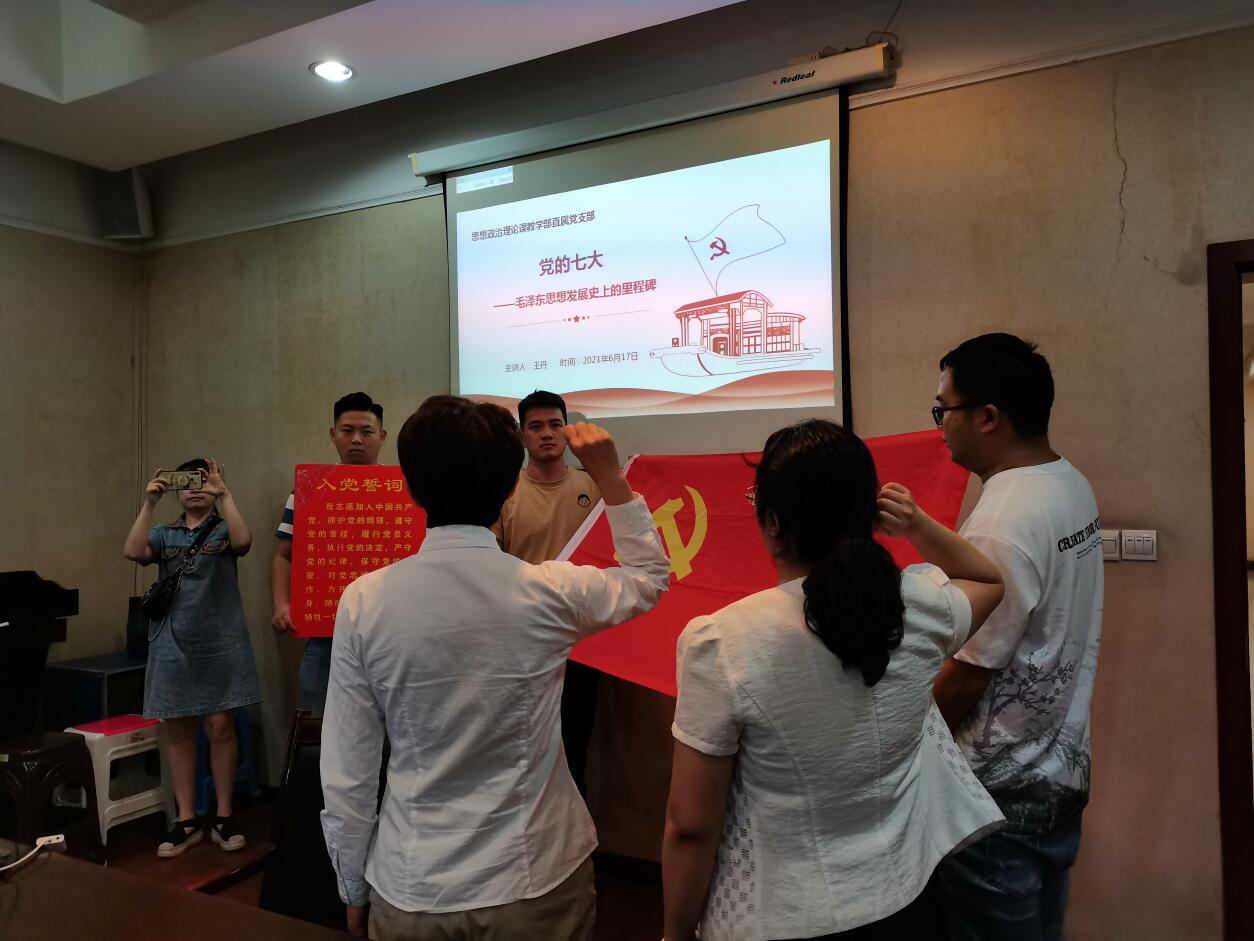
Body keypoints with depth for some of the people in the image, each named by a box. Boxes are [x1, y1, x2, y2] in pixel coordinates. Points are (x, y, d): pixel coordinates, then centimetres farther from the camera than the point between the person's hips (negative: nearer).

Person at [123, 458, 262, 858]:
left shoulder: (223, 529, 3)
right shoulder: (165, 534, 11)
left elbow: (243, 542, -21)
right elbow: (133, 552, -10)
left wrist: (225, 495, -22)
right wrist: (148, 503, -14)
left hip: (219, 642, -3)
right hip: (173, 643, 3)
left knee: (220, 727, 1)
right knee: (177, 730, 7)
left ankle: (223, 817, 12)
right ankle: (186, 821, 17)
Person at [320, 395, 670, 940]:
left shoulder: (363, 602, -14)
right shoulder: (549, 593, -16)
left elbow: (345, 775, -8)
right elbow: (651, 578, 4)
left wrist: (354, 890, 7)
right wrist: (609, 474, 6)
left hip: (410, 894, 1)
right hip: (534, 888, 0)